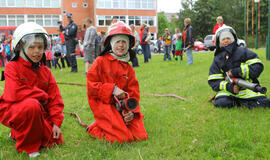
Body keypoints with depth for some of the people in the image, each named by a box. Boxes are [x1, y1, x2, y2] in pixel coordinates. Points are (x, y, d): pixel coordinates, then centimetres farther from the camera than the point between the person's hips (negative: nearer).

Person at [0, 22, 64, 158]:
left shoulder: (45, 71, 6)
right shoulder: (12, 67, -10)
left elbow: (55, 99, 4)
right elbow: (15, 94, -25)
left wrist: (56, 123, -7)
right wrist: (42, 95, -15)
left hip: (39, 112, 6)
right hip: (12, 111, -6)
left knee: (55, 140, -5)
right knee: (32, 104, -38)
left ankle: (17, 133, 21)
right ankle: (28, 146, -15)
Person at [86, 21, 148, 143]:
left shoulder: (128, 68, 12)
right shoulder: (101, 61, -3)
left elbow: (134, 92, 9)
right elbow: (91, 86, -9)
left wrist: (131, 111, -8)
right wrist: (112, 89, -17)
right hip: (104, 105, -5)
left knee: (140, 136, -6)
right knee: (122, 137, -17)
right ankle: (94, 128, 9)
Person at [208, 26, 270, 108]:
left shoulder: (243, 52, 4)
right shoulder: (217, 59, 8)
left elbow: (258, 67, -5)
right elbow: (214, 82, 1)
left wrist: (236, 72, -13)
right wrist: (229, 87, -17)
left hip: (247, 88, 0)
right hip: (228, 90, 0)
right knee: (221, 103, -30)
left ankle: (237, 101, -5)